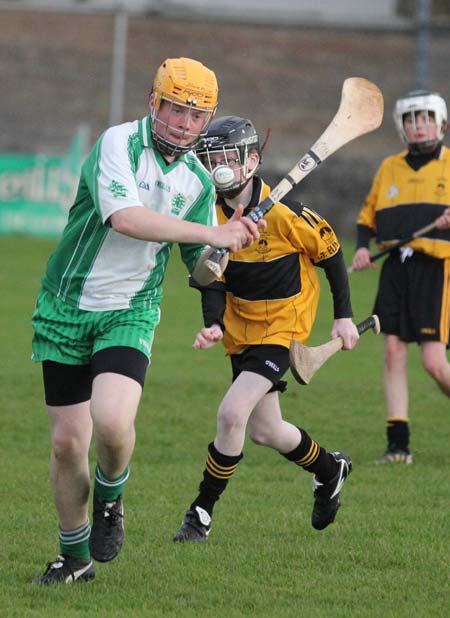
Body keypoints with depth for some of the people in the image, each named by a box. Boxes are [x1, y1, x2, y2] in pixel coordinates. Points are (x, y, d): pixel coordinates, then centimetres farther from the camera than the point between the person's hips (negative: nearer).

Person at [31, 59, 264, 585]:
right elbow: (125, 217, -29)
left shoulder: (197, 180, 4)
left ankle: (110, 497, 9)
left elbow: (201, 265, 13)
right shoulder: (119, 143, -13)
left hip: (130, 313, 2)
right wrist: (210, 233, -28)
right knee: (67, 441, 3)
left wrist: (227, 246, -10)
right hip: (66, 308, -2)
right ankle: (75, 556, 23)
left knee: (112, 421, -24)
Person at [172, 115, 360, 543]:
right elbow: (212, 280, -4)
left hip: (284, 325, -6)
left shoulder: (283, 213, -22)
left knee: (231, 414, -20)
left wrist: (343, 315, -1)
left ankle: (202, 514, -6)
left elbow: (330, 251, -7)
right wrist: (213, 325, -24)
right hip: (240, 327, 6)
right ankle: (330, 469, 44)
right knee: (264, 431, 16)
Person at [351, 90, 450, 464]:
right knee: (394, 351, -3)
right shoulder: (389, 169, 15)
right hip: (395, 268, 4)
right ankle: (398, 443, 1)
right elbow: (368, 217, 20)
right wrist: (362, 248, 2)